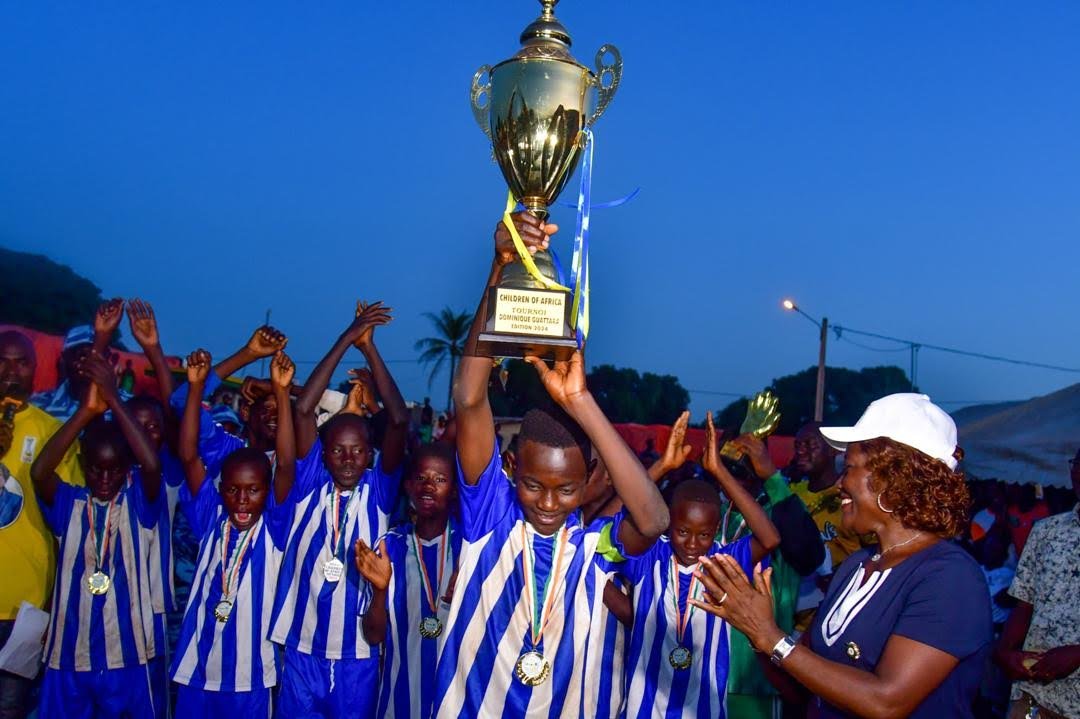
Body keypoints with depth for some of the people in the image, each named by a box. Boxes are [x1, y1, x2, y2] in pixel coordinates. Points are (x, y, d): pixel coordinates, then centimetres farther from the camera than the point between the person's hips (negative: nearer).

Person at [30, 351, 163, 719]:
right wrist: (87, 410, -25)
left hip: (126, 656, -1)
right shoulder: (69, 505, 3)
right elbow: (39, 471, -18)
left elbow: (152, 464, -22)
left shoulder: (139, 505, 0)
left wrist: (114, 399, -22)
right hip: (68, 657, 1)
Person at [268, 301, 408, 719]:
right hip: (303, 643, 1)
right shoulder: (310, 486, 0)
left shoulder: (378, 491, -1)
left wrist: (369, 347, -11)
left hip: (359, 647, 0)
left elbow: (399, 420, -12)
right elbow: (303, 408, -8)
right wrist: (347, 339, -9)